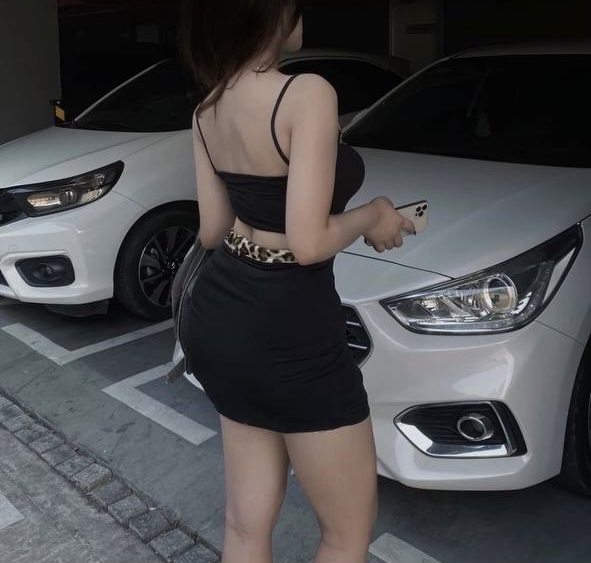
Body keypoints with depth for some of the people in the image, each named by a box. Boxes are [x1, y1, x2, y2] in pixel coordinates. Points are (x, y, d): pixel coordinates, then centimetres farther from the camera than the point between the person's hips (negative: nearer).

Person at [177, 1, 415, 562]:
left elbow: (212, 230, 10)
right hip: (288, 333, -8)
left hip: (218, 317, 9)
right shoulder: (307, 94, -21)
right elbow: (308, 243, -23)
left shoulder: (207, 112, 4)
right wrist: (372, 216, -5)